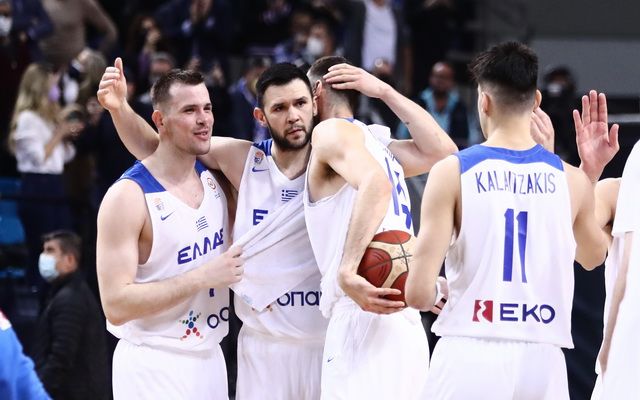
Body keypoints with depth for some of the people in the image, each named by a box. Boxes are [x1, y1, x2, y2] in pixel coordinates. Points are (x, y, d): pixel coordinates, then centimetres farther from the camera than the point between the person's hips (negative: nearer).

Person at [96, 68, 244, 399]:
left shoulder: (213, 175, 5)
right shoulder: (128, 196, -16)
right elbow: (116, 304, -21)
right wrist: (202, 277, -22)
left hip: (210, 358, 7)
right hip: (153, 366, -7)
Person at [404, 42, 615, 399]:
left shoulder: (453, 172, -3)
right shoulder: (572, 179, 6)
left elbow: (420, 293, -6)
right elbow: (592, 256, 29)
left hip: (471, 357, -3)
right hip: (544, 361, 3)